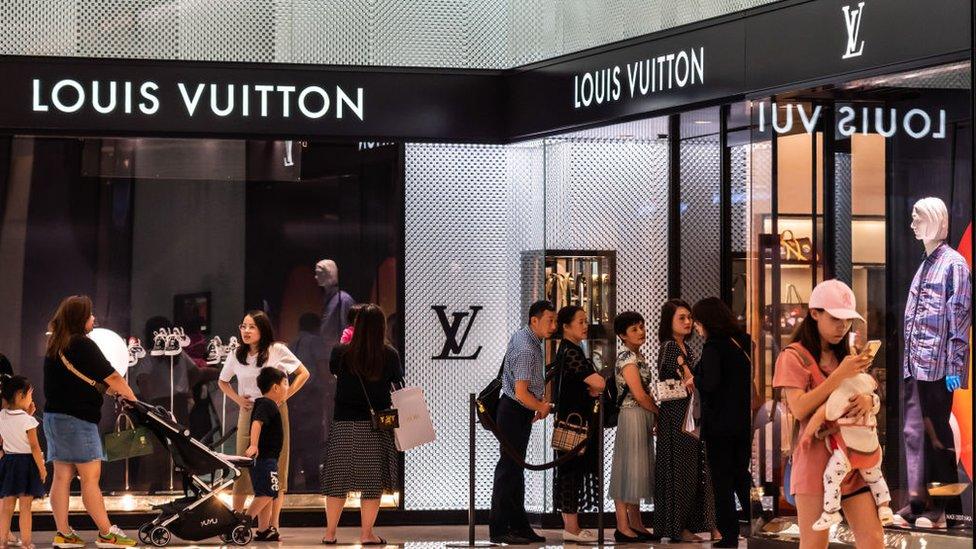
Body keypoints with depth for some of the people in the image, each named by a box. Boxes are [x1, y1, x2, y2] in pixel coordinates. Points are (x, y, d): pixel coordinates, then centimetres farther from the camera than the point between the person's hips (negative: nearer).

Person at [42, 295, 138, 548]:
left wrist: (112, 391, 14)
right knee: (90, 477, -5)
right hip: (77, 420, -9)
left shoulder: (55, 345, 13)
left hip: (54, 416, 9)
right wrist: (133, 400, -1)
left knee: (62, 477, 7)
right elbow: (112, 377, -12)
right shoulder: (82, 345, -14)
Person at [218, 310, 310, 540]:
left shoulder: (277, 351, -4)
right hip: (248, 412, 2)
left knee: (276, 469, -2)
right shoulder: (236, 356, 5)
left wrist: (285, 396, -7)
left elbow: (303, 374, 3)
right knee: (243, 467, -2)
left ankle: (273, 527, -1)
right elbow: (222, 382, 21)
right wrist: (238, 399, 4)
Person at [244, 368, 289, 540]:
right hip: (263, 456, -11)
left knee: (267, 494, 12)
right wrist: (254, 445, -41)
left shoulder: (270, 405, 19)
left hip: (267, 458, 11)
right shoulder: (267, 405, -12)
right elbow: (257, 423, -29)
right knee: (266, 493, -18)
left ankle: (263, 530, 14)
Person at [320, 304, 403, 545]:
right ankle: (366, 533, 6)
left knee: (338, 480, 9)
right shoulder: (389, 355, -8)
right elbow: (398, 382, 2)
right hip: (376, 426, -1)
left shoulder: (341, 353, -6)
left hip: (344, 425, 1)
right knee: (373, 480, 6)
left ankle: (330, 532, 12)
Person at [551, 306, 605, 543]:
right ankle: (571, 528, -4)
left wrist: (592, 390, -3)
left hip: (578, 421, 10)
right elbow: (598, 383, -24)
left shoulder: (571, 351, 16)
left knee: (573, 471, 10)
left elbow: (586, 387, 19)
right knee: (572, 469, -7)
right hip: (573, 421, -10)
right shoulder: (570, 352, -15)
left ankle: (571, 525, 13)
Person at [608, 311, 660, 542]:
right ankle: (623, 527, -5)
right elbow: (639, 395, -18)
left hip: (644, 417, 9)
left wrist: (654, 418, 7)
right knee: (628, 468, -7)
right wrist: (661, 412, -7)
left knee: (638, 470, 11)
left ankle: (636, 524, 16)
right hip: (632, 417, -9)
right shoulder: (627, 358, -14)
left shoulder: (638, 356, 14)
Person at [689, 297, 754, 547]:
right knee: (741, 474, 18)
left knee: (722, 480, 3)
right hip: (746, 421, 6)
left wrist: (694, 381, -5)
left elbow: (709, 383, -25)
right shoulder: (744, 342, 6)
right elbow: (753, 376, 12)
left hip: (720, 422, -6)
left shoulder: (713, 346, -15)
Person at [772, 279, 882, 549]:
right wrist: (839, 375, -19)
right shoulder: (794, 356, -4)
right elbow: (799, 409, -15)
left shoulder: (845, 356, 17)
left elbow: (873, 398, 16)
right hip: (817, 459, -6)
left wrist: (868, 400, -9)